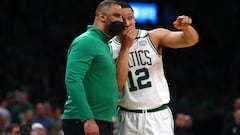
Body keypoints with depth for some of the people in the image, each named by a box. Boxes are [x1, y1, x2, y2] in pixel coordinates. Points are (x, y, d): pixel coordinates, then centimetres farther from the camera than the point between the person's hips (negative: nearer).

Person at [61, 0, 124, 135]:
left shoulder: (103, 44, 21)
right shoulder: (86, 42, -10)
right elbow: (73, 81, -21)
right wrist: (88, 119, -27)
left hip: (103, 122, 10)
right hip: (83, 123, -10)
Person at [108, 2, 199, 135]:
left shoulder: (154, 37, -3)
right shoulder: (109, 49, -2)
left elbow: (191, 40, -11)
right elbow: (116, 85, -15)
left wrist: (186, 27, -34)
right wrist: (125, 47, -17)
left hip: (158, 116, -1)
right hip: (129, 118, 1)